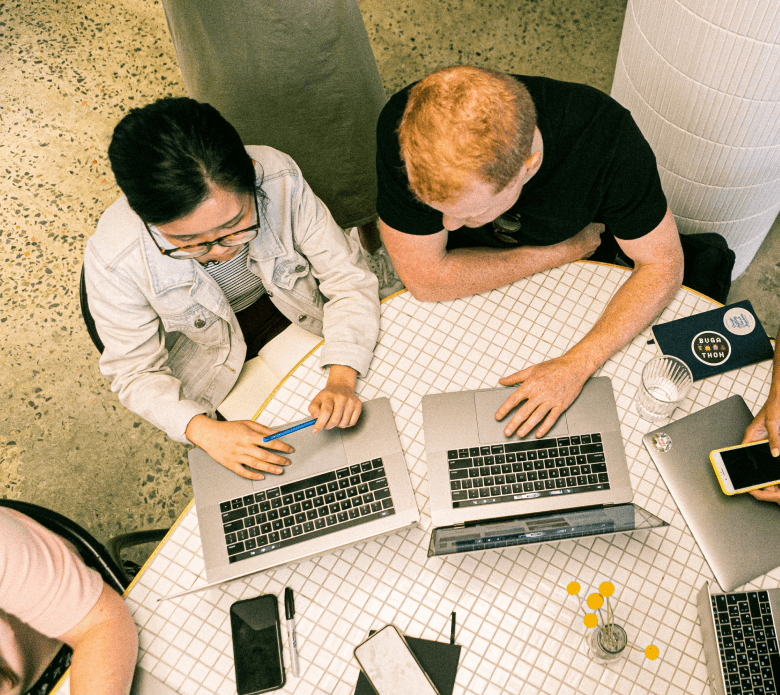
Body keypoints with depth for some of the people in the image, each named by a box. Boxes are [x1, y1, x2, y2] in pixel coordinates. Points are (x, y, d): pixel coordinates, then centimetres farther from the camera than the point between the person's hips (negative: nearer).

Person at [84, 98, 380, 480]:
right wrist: (205, 431, -36)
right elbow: (135, 372, -19)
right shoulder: (113, 262, -35)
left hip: (294, 308, 2)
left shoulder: (280, 180, -34)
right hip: (209, 349, -1)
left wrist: (341, 380, -37)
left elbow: (348, 277, -23)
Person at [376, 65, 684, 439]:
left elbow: (662, 265, -22)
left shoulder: (604, 134, -35)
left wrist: (577, 364, -34)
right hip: (473, 282, -2)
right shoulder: (403, 129, -37)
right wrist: (567, 249, -24)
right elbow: (425, 278, -28)